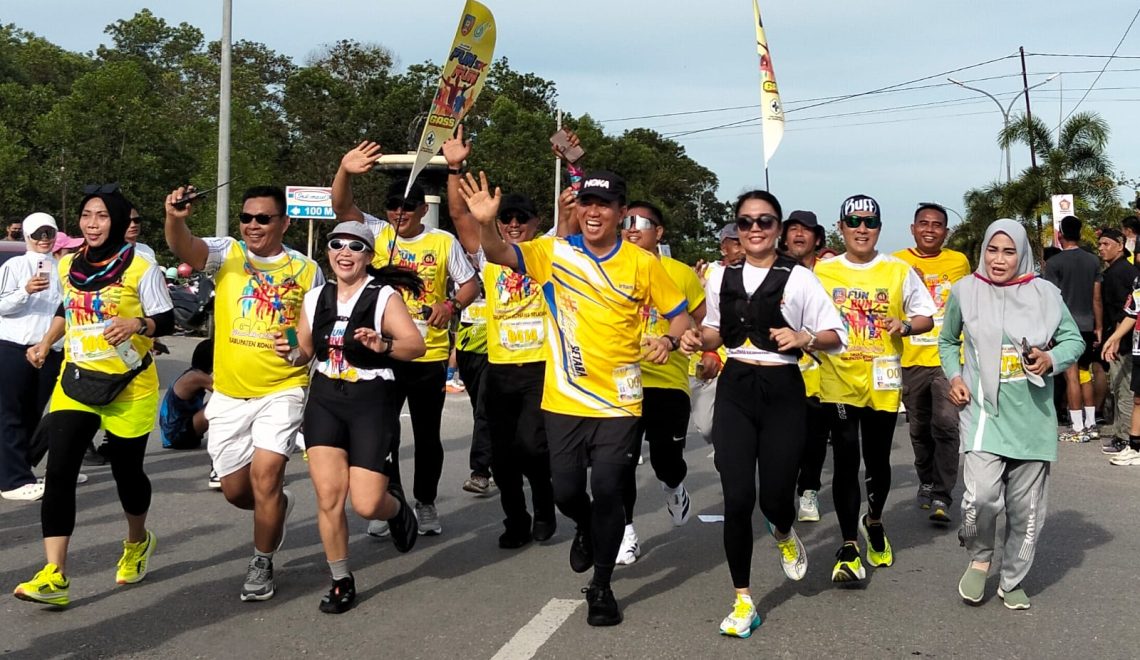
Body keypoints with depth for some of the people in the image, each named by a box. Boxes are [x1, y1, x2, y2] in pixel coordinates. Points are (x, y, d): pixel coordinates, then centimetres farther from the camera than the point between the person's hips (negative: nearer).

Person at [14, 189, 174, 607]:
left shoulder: (141, 269, -9)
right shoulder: (68, 267, 7)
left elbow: (166, 322, -8)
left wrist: (136, 324, -27)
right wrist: (46, 343, 14)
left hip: (129, 386, -4)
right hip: (76, 381, 4)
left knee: (126, 471, 9)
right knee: (58, 472, -11)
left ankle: (138, 542, 40)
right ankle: (54, 577, -12)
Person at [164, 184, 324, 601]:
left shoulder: (306, 270, 1)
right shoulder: (227, 254, 0)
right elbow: (184, 248, -21)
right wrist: (175, 219, -42)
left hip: (282, 391, -2)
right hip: (229, 394, 2)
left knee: (264, 476, -14)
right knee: (235, 489, 11)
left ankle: (262, 563, 7)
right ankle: (277, 506, 45)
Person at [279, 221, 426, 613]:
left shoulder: (384, 297, -7)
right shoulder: (316, 298, 8)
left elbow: (417, 345, -16)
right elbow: (305, 351, 17)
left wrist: (383, 345, -35)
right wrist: (291, 352, -5)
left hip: (372, 402, -4)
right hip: (325, 400, 4)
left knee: (366, 504, -9)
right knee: (328, 497, -2)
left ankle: (397, 506, 29)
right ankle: (341, 581, 16)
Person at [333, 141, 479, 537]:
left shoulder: (444, 242, 0)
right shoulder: (377, 234, 2)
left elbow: (471, 284, 4)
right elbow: (342, 207, -11)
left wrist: (452, 304, -17)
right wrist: (345, 170, -30)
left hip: (430, 355, -1)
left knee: (427, 434, 9)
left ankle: (426, 504, 24)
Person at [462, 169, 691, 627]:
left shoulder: (642, 263, -2)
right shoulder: (554, 252, -1)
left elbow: (679, 315, 5)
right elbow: (499, 255, -14)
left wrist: (669, 340, -17)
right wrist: (487, 223, -34)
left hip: (618, 401, -1)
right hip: (563, 399, 1)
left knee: (606, 493, -3)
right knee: (566, 491, 6)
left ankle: (602, 587, 17)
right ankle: (586, 530, 43)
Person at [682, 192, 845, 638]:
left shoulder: (799, 278, -5)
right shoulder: (721, 278, 6)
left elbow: (836, 335, -4)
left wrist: (804, 338, -23)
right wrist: (699, 339, -1)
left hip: (783, 392, -2)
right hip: (734, 390, 3)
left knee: (775, 497, 0)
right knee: (737, 499, -4)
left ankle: (784, 536, 41)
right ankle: (743, 601, 11)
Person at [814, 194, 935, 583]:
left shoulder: (899, 271, 3)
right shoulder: (822, 272, 3)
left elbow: (926, 317, 8)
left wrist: (906, 325, -12)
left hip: (882, 383, 1)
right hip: (838, 381, -1)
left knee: (877, 461, 12)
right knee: (846, 462, -5)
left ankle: (874, 522, 40)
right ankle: (849, 548, 3)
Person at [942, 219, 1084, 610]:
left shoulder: (1045, 293, 0)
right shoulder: (965, 291, 1)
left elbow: (1074, 339, 8)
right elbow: (947, 341, 15)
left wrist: (1052, 359, -12)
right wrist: (954, 376, -1)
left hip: (1032, 416, 2)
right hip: (983, 411, -2)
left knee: (1027, 508, 9)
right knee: (981, 495, -20)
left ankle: (1012, 581, 28)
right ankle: (979, 557, 10)